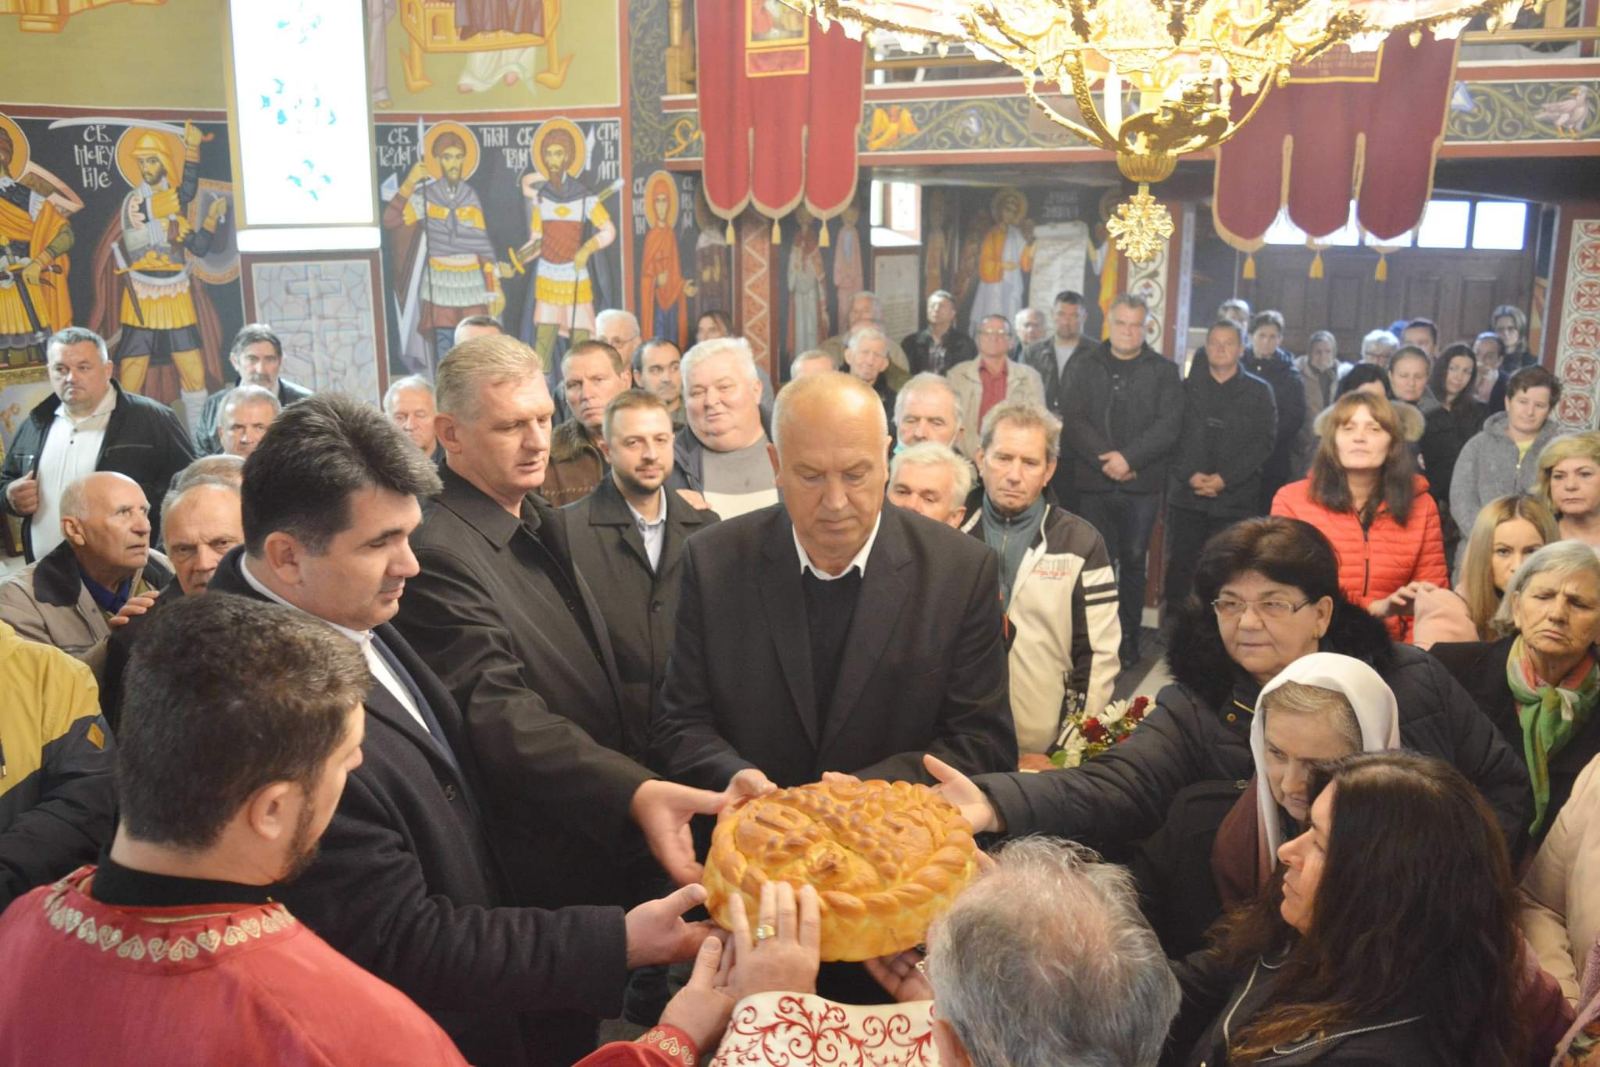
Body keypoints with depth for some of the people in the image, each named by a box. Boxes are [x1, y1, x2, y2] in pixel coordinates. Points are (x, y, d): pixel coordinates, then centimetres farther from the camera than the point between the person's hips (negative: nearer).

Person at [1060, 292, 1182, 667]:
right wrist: (1106, 460, -14)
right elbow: (1073, 422, -1)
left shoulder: (1163, 371, 6)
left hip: (1142, 485, 0)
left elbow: (1169, 424, -4)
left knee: (1133, 562, 4)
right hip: (1094, 484, 1)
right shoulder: (1083, 369, 9)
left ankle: (1129, 639, 11)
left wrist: (1129, 458, -15)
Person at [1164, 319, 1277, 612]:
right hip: (1186, 496, 1)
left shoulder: (1259, 392, 8)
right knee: (1180, 564, 2)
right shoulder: (1187, 387, 11)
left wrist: (1224, 478, -11)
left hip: (1234, 498, -1)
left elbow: (1263, 442, -1)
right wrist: (1190, 475, -11)